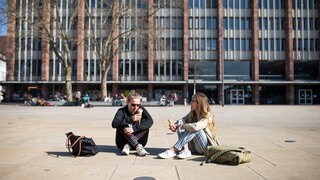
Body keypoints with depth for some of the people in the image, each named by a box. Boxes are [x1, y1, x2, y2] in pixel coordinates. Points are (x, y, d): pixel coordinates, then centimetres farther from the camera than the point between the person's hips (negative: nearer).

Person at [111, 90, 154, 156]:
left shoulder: (141, 110, -5)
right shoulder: (122, 111, -10)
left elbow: (150, 121, -24)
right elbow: (114, 124, -29)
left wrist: (134, 128, -35)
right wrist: (130, 119, -37)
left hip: (137, 140, 1)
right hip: (122, 143, -1)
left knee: (145, 124, -20)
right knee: (122, 125, -26)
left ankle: (128, 146, -26)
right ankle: (138, 146, -34)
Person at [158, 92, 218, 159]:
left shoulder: (207, 117, -16)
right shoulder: (192, 114, 6)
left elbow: (195, 127, -34)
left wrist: (180, 126, -23)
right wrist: (175, 125, -28)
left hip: (205, 148, -6)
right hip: (193, 148, 6)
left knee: (194, 129, -33)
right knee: (179, 123, -12)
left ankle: (173, 150, -36)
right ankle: (185, 150, -28)